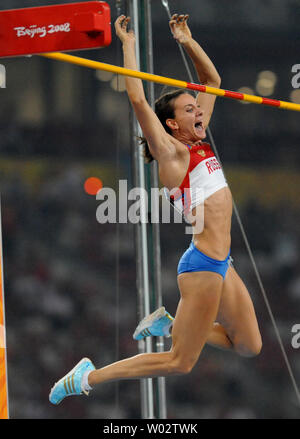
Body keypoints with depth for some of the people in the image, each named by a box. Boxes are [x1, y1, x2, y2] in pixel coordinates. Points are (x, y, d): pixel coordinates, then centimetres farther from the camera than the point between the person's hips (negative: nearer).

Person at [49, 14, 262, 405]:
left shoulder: (199, 143, 12)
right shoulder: (172, 153, -9)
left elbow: (212, 81, 20)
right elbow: (138, 101, -19)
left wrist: (188, 41, 11)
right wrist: (128, 44, -14)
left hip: (222, 264, 9)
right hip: (202, 264, -9)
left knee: (249, 346, 13)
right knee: (180, 362, -7)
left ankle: (169, 324, 23)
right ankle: (89, 377, -1)